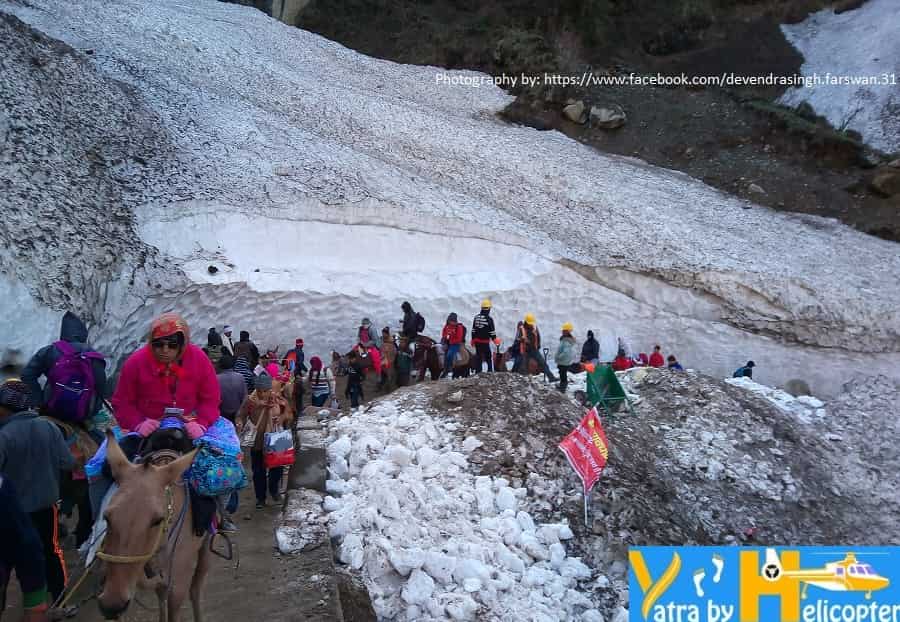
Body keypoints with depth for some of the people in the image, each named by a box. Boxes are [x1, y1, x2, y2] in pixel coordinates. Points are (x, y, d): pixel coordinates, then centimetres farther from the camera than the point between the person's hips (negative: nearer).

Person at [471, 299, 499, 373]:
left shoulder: (476, 317, 3)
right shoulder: (489, 319, -13)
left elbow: (473, 330, 8)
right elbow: (492, 332, -10)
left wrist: (473, 340, 17)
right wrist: (495, 340, 5)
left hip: (477, 341, 5)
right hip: (485, 342, -5)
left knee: (478, 356, 10)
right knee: (489, 357, 6)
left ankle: (478, 372, 12)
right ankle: (490, 372, 6)